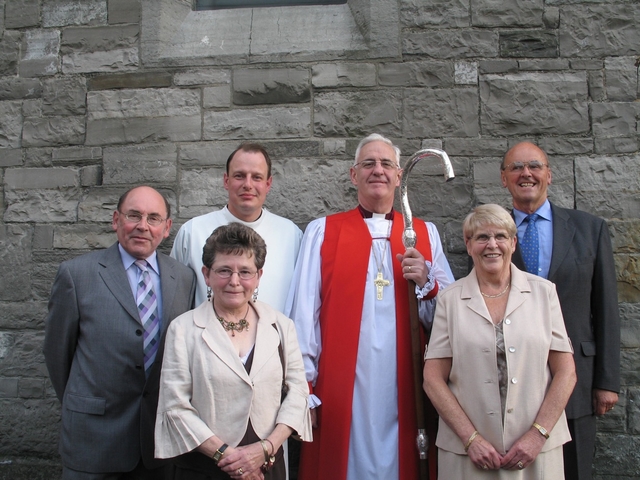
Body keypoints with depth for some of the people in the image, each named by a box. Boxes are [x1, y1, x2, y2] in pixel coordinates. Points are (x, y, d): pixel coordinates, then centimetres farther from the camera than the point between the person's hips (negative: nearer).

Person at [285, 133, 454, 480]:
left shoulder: (425, 234, 10)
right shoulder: (322, 232, 5)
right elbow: (304, 312, -1)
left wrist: (427, 282, -10)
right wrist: (304, 387, -6)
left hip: (404, 395, 2)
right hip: (341, 394, -1)